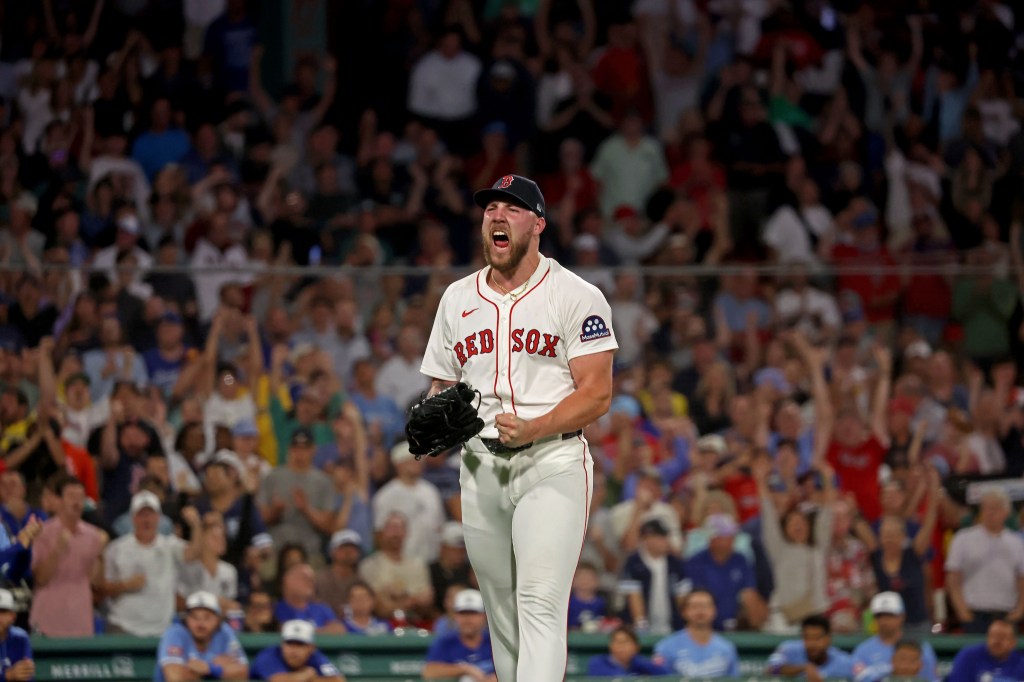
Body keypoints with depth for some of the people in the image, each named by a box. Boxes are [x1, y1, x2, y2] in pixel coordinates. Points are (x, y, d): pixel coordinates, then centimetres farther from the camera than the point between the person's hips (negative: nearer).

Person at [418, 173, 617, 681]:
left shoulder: (576, 296, -3)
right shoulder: (458, 298, 14)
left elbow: (597, 393, -8)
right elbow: (441, 387, 20)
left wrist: (534, 429, -23)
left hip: (552, 462, -6)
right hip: (480, 464, 6)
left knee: (540, 603, -18)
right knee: (501, 612, 9)